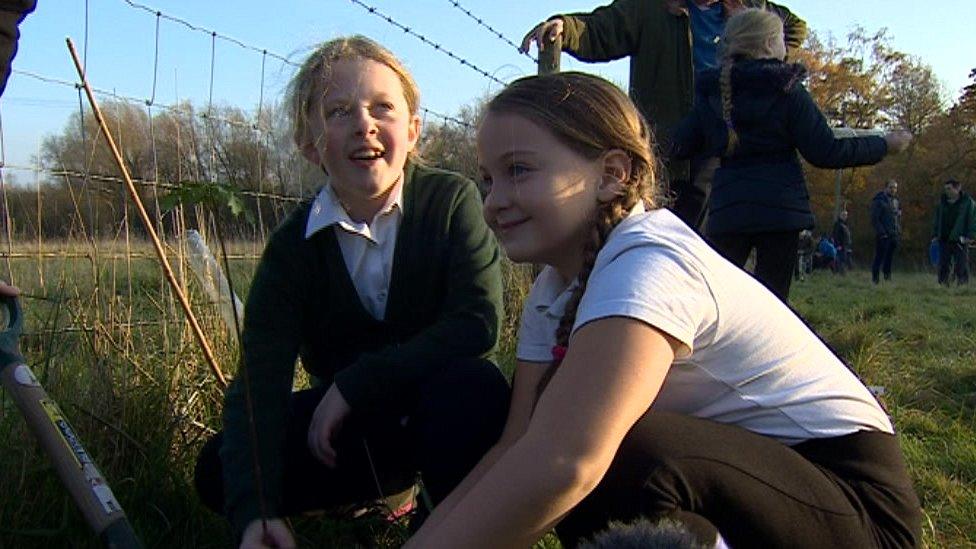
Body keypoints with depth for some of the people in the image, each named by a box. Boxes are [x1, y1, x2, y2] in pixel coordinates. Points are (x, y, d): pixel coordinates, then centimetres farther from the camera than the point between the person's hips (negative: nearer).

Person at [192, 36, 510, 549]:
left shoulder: (453, 200, -13)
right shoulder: (293, 246, -10)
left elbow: (478, 320, -23)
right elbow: (260, 378, -19)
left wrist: (353, 384, -24)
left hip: (444, 409, -3)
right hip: (352, 425, 4)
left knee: (473, 386, -37)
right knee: (219, 471, -14)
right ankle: (390, 489, 8)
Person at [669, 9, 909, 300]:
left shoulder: (710, 92, 7)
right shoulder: (788, 90, -3)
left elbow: (679, 147, 5)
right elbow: (825, 152, -6)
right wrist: (884, 145, 6)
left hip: (727, 208, 3)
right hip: (780, 207, -2)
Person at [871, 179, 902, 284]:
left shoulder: (895, 201, 18)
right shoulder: (878, 201, -5)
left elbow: (898, 218, 23)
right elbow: (874, 219, -11)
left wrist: (898, 231, 10)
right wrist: (881, 232, -17)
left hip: (894, 236, 7)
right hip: (883, 236, -7)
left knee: (889, 259, 9)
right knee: (879, 258, -5)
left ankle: (887, 278, 15)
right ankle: (875, 280, -2)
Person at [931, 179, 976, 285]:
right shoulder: (942, 202, 13)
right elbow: (937, 220, 19)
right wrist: (935, 235, 11)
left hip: (960, 241, -4)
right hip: (944, 240, 4)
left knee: (962, 267, -3)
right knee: (943, 266, 5)